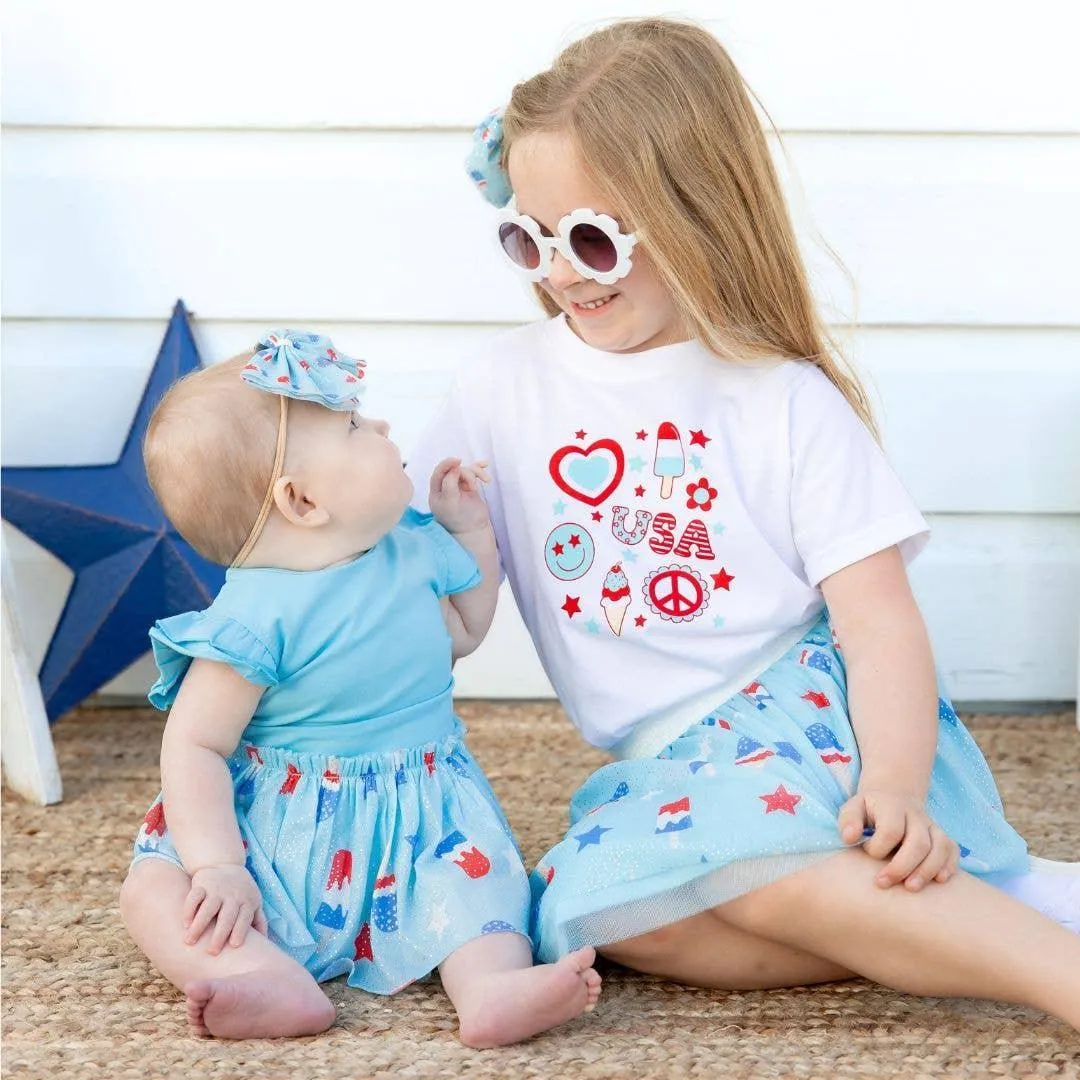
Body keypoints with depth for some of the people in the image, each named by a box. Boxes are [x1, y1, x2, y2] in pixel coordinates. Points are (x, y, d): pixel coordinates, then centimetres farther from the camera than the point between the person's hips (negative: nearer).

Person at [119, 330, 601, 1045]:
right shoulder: (256, 616, -20)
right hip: (283, 827, -4)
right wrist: (218, 867, -29)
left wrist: (470, 528, 12)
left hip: (418, 816, 4)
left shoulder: (413, 547, 0)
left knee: (477, 864, -24)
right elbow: (195, 746, -19)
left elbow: (464, 632, 21)